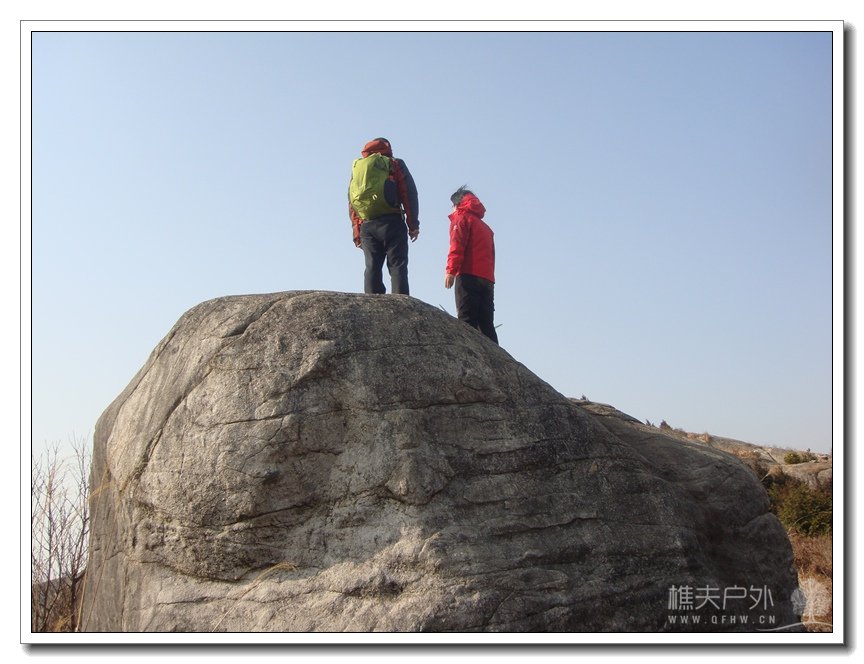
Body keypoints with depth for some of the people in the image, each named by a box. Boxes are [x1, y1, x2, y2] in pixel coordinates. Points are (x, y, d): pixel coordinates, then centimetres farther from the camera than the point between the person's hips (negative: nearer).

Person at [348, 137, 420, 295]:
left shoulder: (357, 168, 22)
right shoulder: (395, 165, 11)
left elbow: (351, 203, 16)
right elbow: (409, 194, 1)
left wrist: (356, 232, 15)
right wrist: (413, 224, 1)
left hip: (366, 226, 3)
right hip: (391, 223, -3)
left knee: (372, 268, 4)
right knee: (397, 266, -6)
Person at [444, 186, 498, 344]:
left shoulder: (461, 217, 8)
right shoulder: (485, 226, 29)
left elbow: (457, 244, -9)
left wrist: (451, 270, -16)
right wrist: (488, 276, 18)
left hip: (469, 275, -7)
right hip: (487, 278, 7)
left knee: (467, 320, -15)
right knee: (487, 324, 4)